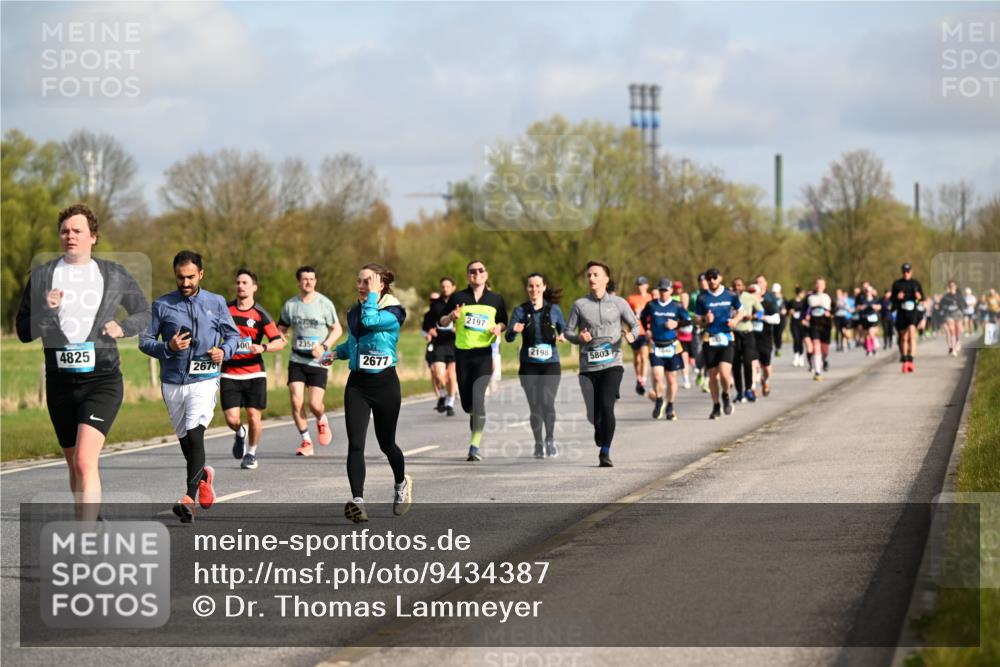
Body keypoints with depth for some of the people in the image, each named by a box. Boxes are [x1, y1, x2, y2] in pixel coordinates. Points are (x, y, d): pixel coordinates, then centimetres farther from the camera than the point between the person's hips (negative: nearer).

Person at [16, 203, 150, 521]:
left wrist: (123, 327, -4)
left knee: (85, 462, -19)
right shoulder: (41, 275, 6)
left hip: (102, 379, -3)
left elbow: (144, 313, 17)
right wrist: (46, 310, -15)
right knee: (75, 466, 15)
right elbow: (24, 331, 5)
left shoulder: (115, 275, 5)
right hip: (60, 383, 3)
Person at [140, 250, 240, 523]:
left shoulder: (216, 303, 6)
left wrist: (224, 351, -8)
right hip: (172, 382, 2)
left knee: (194, 435, -19)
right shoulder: (162, 305, 4)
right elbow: (144, 341, 5)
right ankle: (203, 475, 41)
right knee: (184, 438, 12)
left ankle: (190, 497, -23)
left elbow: (233, 335, 14)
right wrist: (168, 347, -14)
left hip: (204, 379, -2)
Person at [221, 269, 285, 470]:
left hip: (254, 373, -1)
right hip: (230, 373, 1)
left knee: (254, 417, -3)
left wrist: (263, 347, -21)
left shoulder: (260, 314, -1)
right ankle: (239, 433, 28)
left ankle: (251, 453, 21)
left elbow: (279, 342, -4)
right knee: (231, 419, -8)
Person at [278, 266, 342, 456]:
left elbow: (337, 329, 1)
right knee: (296, 402, -9)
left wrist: (324, 346, -13)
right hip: (297, 360, 2)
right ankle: (306, 442, 6)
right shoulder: (290, 305, 4)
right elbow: (281, 329, 14)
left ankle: (322, 421, 28)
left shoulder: (325, 303, -4)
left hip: (318, 362, -2)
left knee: (315, 404, -9)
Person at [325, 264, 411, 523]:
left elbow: (369, 320, -30)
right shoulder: (354, 311, 10)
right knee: (355, 443, -12)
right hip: (357, 384, 4)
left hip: (384, 383, -4)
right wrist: (337, 353, 7)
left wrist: (373, 295, -18)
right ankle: (358, 501, -20)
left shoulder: (393, 313, -10)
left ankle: (401, 483, 41)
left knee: (386, 443, 10)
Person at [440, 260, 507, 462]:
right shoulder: (458, 298, 4)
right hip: (463, 354, 2)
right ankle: (477, 419, 40)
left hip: (484, 354, -2)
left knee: (477, 396, -18)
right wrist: (452, 316, -13)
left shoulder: (496, 299, 6)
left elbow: (503, 322, 18)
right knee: (466, 403, 5)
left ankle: (475, 445, -15)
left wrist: (499, 328, -5)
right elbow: (442, 322, 9)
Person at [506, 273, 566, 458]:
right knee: (535, 406, 2)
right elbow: (509, 337, -5)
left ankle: (550, 440, 3)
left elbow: (564, 330, 13)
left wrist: (563, 336, -10)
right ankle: (539, 444, 17)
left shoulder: (554, 309, 5)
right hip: (529, 365, 1)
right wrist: (514, 330, -27)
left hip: (551, 363, -1)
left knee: (547, 402, -15)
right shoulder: (521, 310, 3)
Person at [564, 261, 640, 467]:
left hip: (611, 364, -1)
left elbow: (635, 324, 13)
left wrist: (632, 335, -10)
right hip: (588, 366, 1)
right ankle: (600, 431, 38)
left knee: (606, 406, -20)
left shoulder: (618, 303, 6)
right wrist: (579, 338, -13)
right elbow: (567, 332, 9)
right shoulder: (580, 305, 6)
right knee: (592, 414, 1)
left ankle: (605, 452, -12)